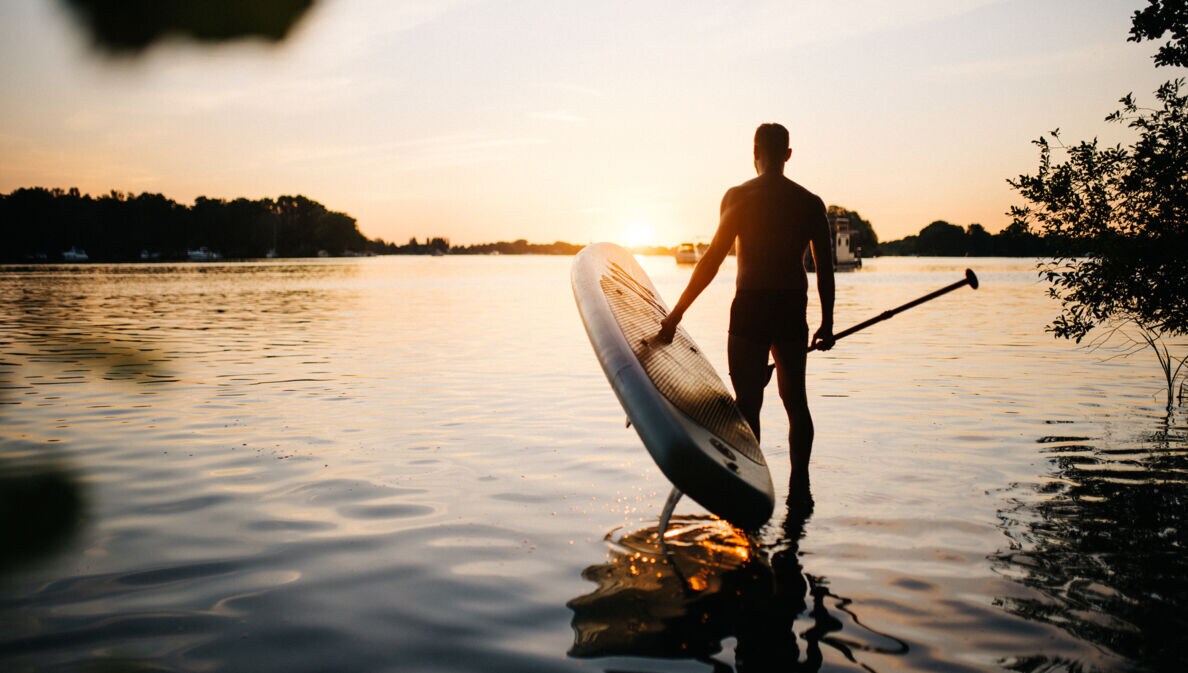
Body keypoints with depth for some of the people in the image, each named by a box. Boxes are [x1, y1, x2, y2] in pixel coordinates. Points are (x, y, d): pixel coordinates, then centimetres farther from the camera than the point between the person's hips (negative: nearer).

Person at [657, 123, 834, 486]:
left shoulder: (739, 197, -5)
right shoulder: (810, 202, 6)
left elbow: (713, 259, -9)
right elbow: (825, 268, 5)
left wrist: (677, 312, -6)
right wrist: (827, 323, 14)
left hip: (750, 309, -4)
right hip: (793, 310, 4)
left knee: (748, 403, 1)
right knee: (795, 400, 15)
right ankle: (800, 484, 18)